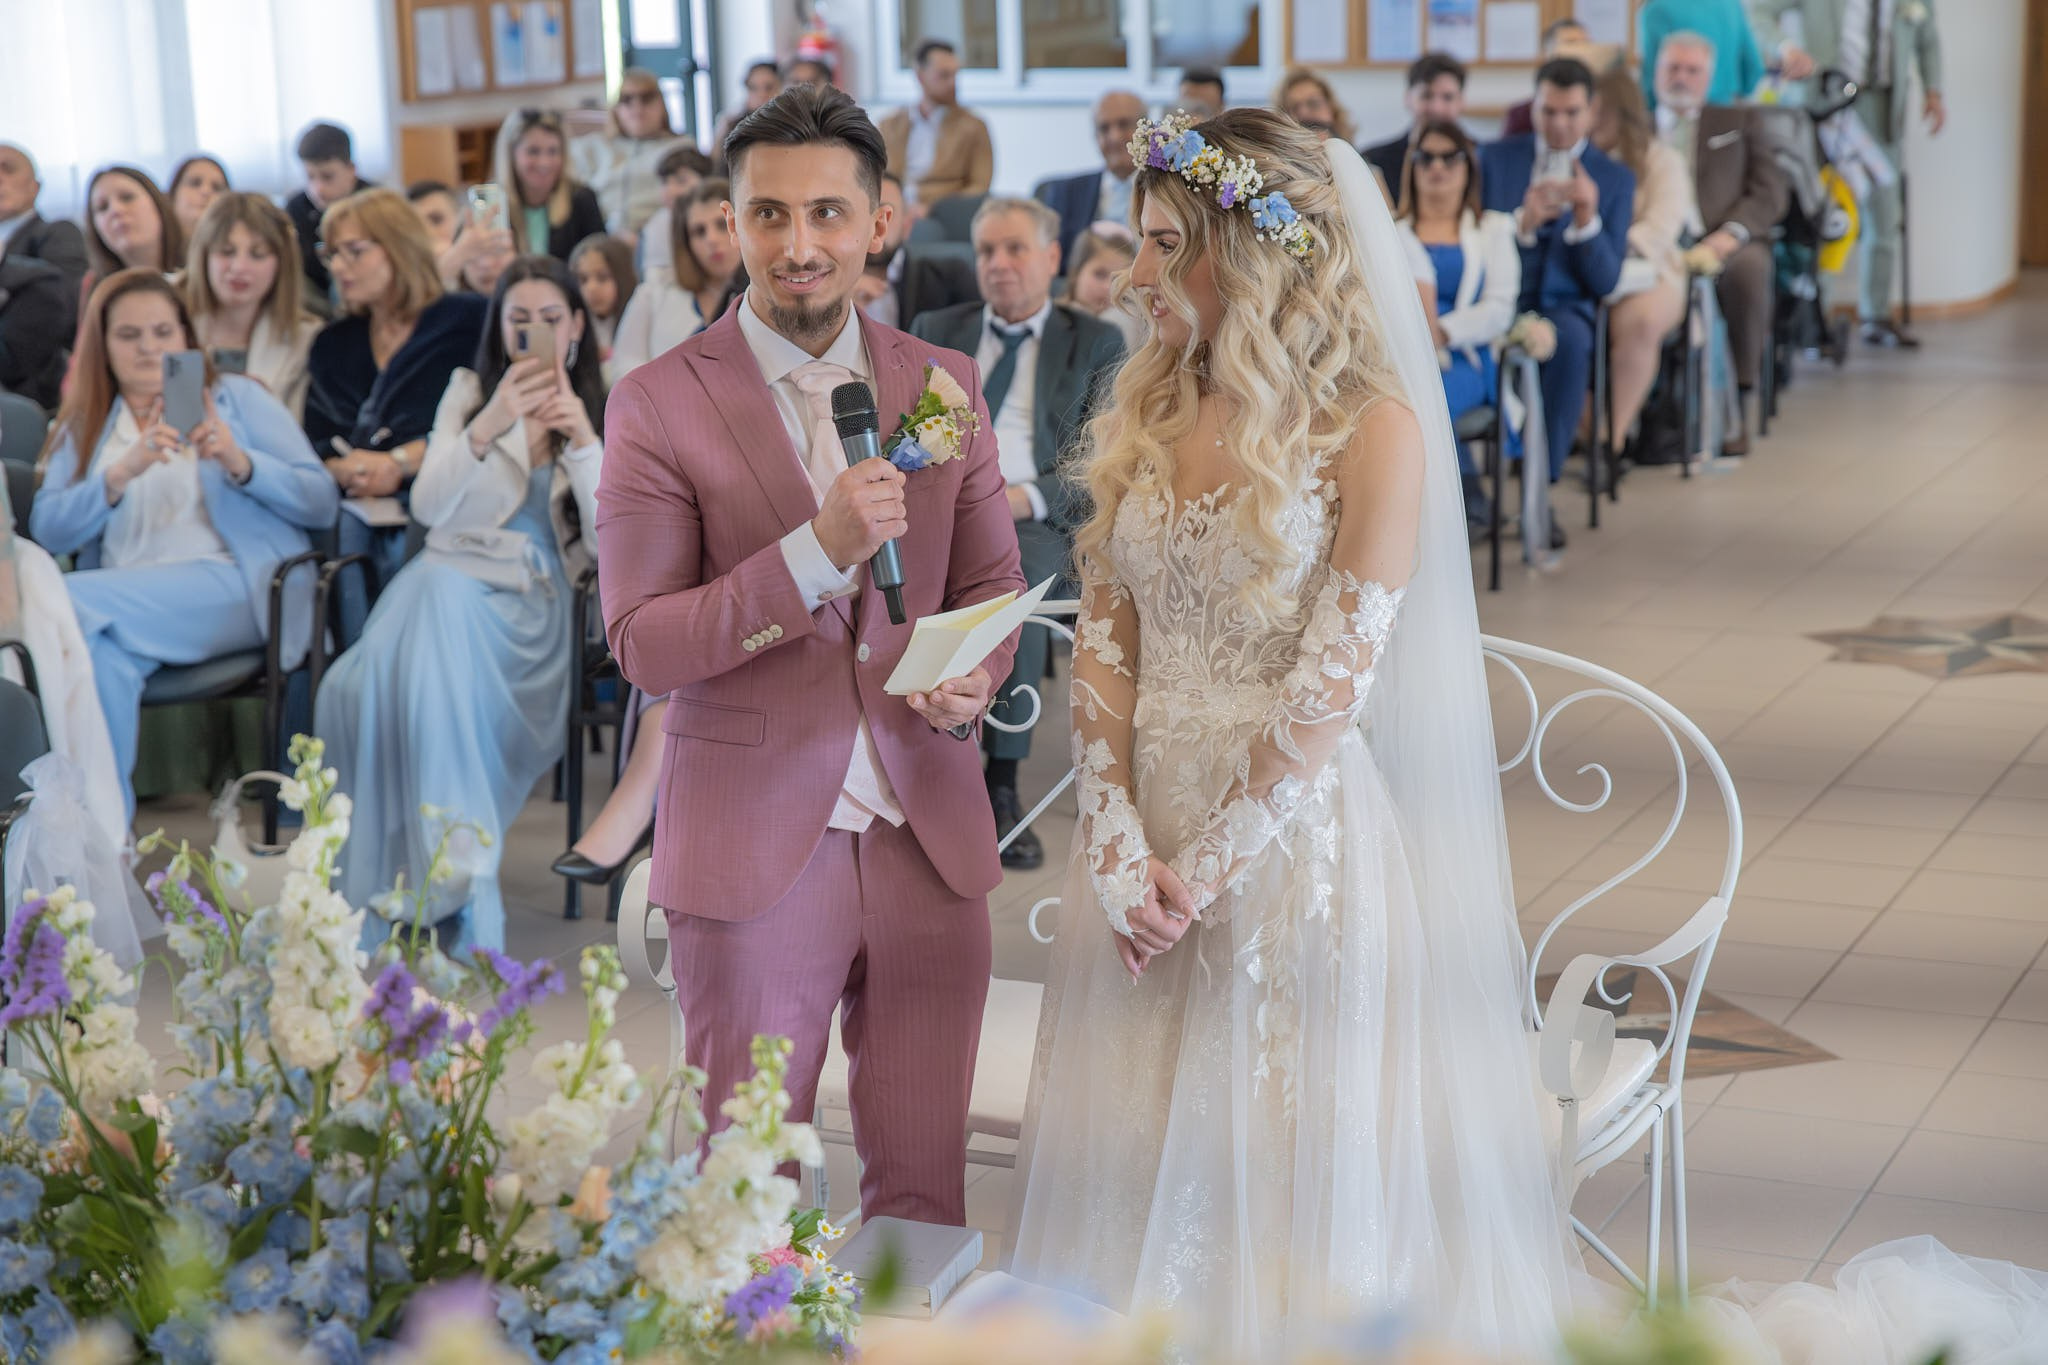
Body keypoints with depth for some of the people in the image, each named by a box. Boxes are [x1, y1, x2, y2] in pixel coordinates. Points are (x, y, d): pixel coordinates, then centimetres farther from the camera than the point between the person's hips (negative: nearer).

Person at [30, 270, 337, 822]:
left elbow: (321, 504, 3)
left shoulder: (238, 398, 13)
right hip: (123, 600, 3)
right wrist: (122, 472, -13)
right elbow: (47, 530, 4)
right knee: (105, 660, -36)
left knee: (71, 602, -29)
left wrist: (240, 464, -15)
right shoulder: (83, 427, 21)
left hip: (235, 588, -2)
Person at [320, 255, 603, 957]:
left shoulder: (598, 415, 16)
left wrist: (584, 443, -12)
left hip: (532, 604, -1)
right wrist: (484, 431, -14)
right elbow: (429, 506, 2)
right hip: (450, 577, 1)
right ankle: (462, 887, -39)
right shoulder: (469, 392, 18)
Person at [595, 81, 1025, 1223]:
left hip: (931, 839, 3)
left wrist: (973, 673, -8)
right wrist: (817, 552, -22)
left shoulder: (944, 386, 6)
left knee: (925, 1179, 12)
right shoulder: (658, 406, -6)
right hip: (755, 847, -3)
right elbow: (643, 647, -10)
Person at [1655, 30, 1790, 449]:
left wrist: (1731, 233, -10)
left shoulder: (1737, 122, 24)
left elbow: (1772, 190, 11)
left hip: (1723, 245, 0)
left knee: (1748, 268, -37)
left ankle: (1738, 404, -29)